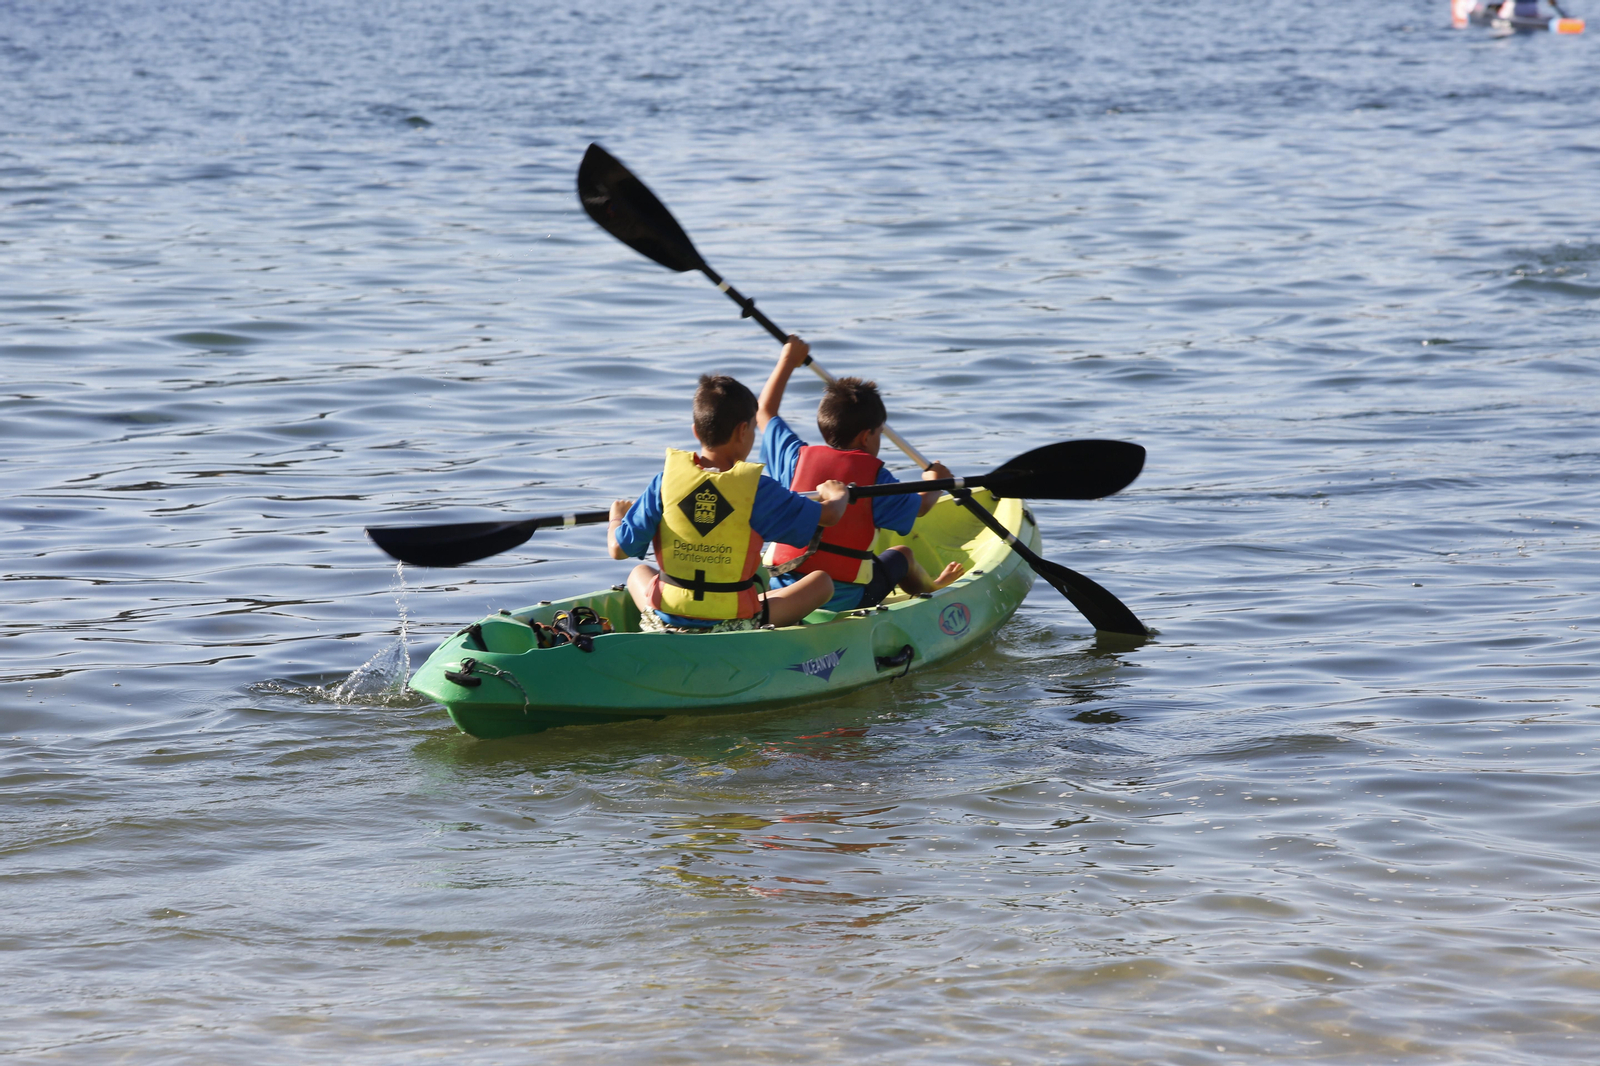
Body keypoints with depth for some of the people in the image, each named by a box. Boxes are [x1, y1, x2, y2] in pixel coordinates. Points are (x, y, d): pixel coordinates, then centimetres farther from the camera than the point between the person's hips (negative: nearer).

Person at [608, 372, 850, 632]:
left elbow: (618, 549, -2)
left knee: (639, 572, 35)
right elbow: (830, 515, 1)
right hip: (734, 625, -2)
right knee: (821, 582, 13)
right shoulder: (757, 489, -11)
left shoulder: (667, 480, -6)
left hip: (665, 622, 2)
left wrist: (616, 517, 22)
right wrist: (838, 495, 27)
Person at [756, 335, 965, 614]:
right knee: (902, 554, 25)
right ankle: (930, 590, 58)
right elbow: (919, 506, 11)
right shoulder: (875, 476, -8)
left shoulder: (797, 458, 0)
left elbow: (765, 413, 19)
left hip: (779, 591, 3)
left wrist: (787, 361, 28)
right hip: (844, 600, -3)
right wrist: (934, 482, 33)